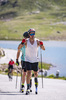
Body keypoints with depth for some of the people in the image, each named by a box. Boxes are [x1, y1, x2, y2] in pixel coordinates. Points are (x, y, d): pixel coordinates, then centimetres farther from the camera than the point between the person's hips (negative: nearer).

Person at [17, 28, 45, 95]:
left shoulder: (37, 41, -5)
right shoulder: (26, 41, -8)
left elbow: (43, 49, -10)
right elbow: (19, 48, -13)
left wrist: (42, 45, -30)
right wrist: (22, 43, -31)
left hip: (35, 60, 2)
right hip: (28, 60, -2)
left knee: (36, 74, 10)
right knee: (29, 73, -15)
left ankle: (36, 87, 31)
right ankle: (28, 89, -14)